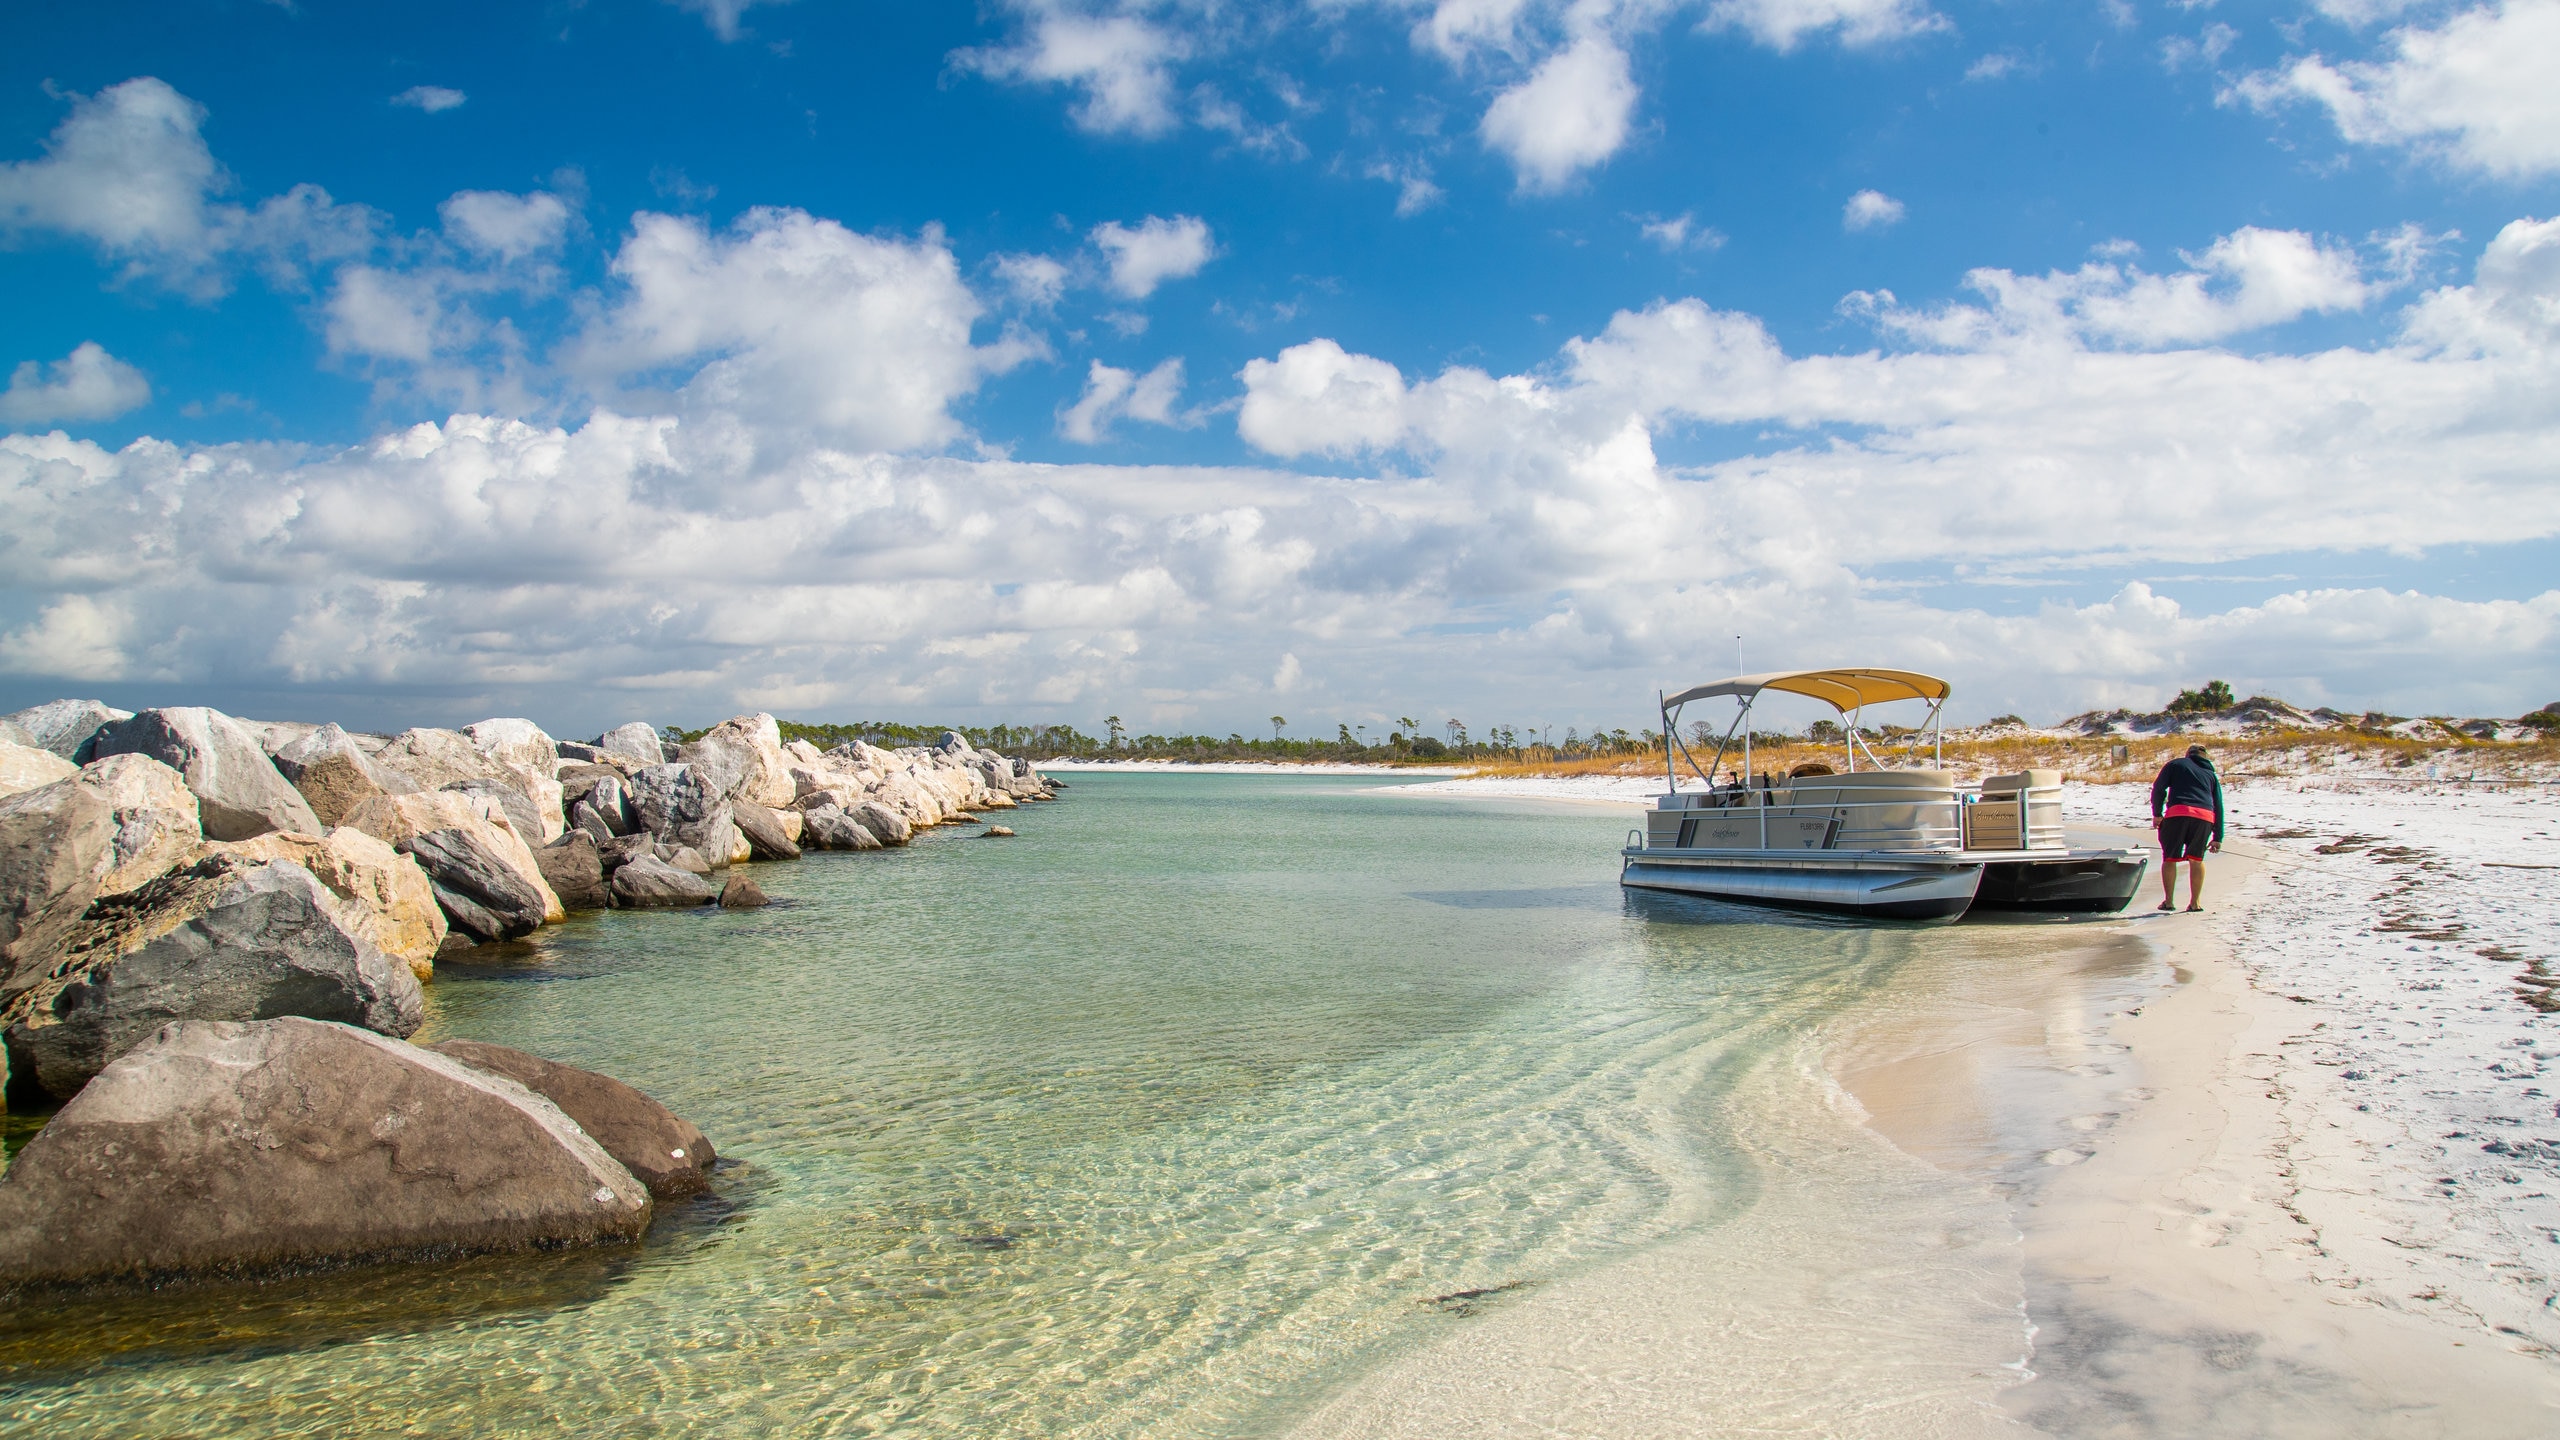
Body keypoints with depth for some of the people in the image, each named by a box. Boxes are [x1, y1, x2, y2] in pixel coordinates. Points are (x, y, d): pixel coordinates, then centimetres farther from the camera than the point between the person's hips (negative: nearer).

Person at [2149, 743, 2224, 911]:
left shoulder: (2176, 764, 20)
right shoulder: (2211, 775, 28)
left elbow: (2158, 788, 6)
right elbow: (2218, 806, 22)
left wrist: (2157, 814, 11)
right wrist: (2218, 837, 21)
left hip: (2178, 812, -3)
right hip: (2205, 816, 3)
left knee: (2170, 858, 7)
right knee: (2196, 859, 15)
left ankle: (2169, 901, 4)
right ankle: (2195, 902, 10)